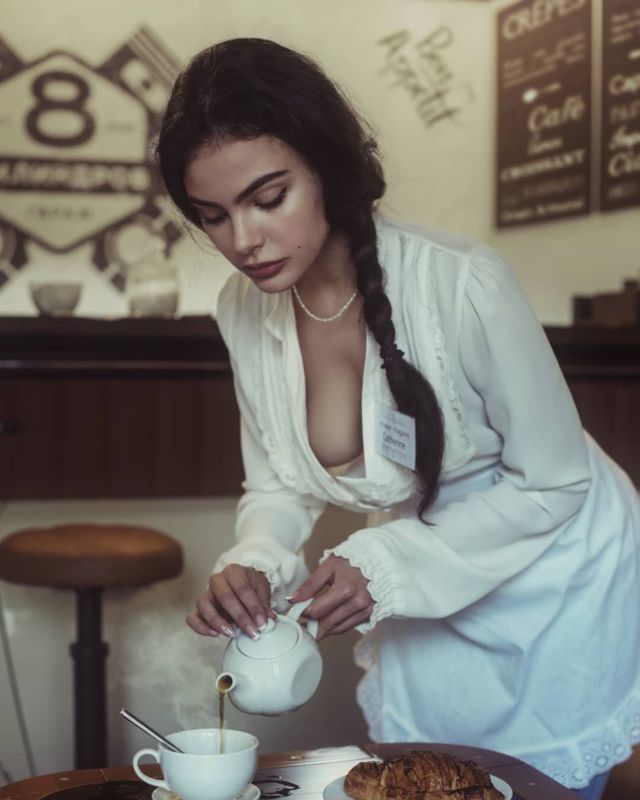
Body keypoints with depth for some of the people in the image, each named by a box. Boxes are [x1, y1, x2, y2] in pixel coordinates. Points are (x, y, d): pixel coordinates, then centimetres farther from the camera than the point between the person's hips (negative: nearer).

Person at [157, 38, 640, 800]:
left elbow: (552, 485, -19)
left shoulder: (461, 284, -30)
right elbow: (278, 485, 0)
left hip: (558, 588, -4)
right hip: (425, 606, 5)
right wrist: (253, 564, -22)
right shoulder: (244, 309, -13)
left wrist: (386, 565, -28)